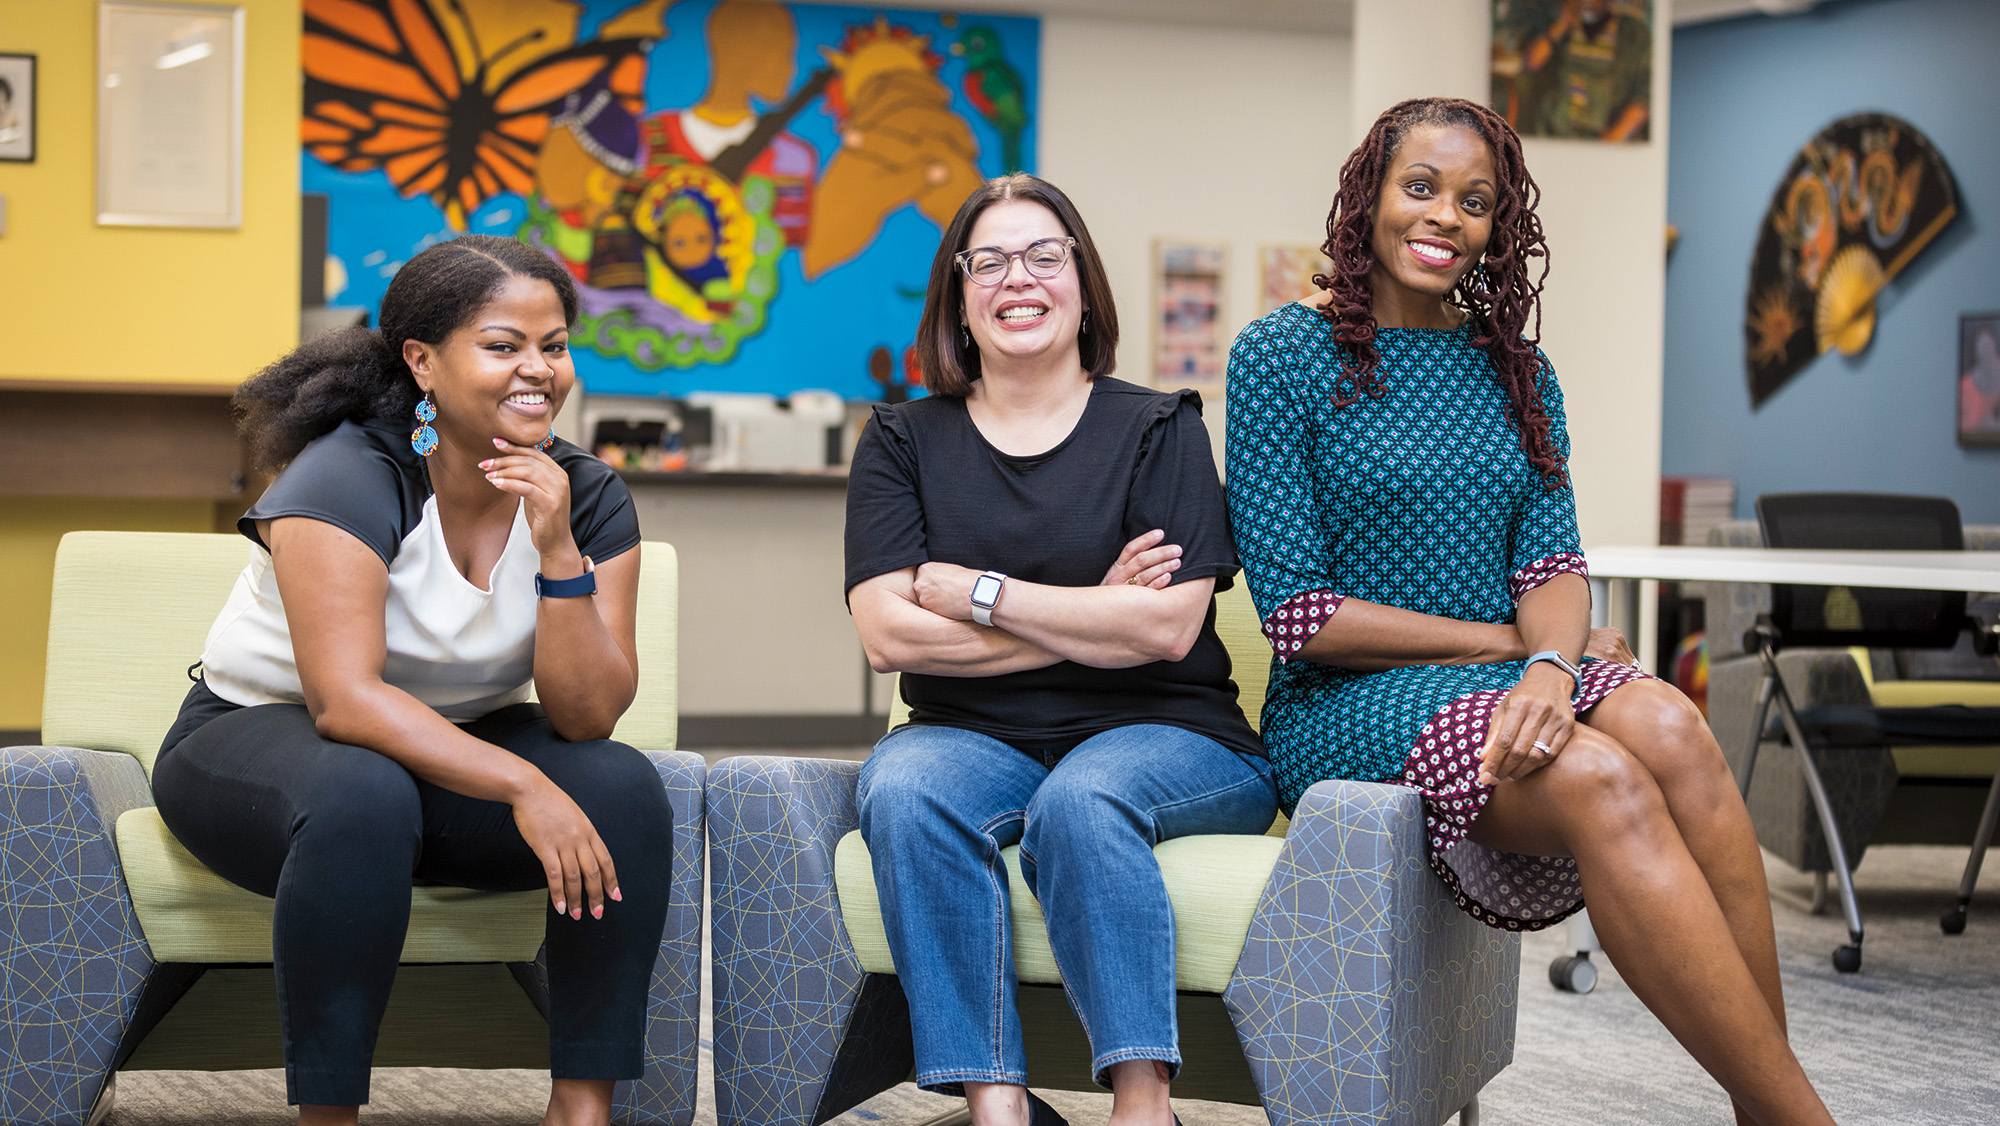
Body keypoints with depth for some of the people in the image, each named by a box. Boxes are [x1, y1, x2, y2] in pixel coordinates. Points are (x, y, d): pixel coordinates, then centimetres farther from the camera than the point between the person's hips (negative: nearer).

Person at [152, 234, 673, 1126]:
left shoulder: (586, 496, -6)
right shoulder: (350, 477, -21)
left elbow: (587, 718, -14)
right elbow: (346, 699, -32)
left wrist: (557, 552, -27)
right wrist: (522, 786, -40)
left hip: (456, 748, 5)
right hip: (257, 735, -5)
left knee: (625, 787, -22)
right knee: (363, 797, -39)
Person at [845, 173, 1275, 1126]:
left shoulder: (1158, 429, 5)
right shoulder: (904, 441, 11)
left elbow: (1165, 626, -9)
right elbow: (887, 633, -3)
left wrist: (970, 590, -7)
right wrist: (1089, 619, -7)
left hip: (1157, 736, -2)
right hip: (974, 738, 2)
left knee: (1080, 799, -35)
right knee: (904, 790, -31)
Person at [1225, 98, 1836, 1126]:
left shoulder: (1516, 373, 16)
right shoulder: (1281, 357, 0)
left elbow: (1554, 564, 4)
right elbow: (1299, 614, -7)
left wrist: (1551, 664, -20)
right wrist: (1514, 642, -7)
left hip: (1501, 685, 5)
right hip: (1348, 704, -4)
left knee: (1668, 726, -31)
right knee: (1600, 779, -34)